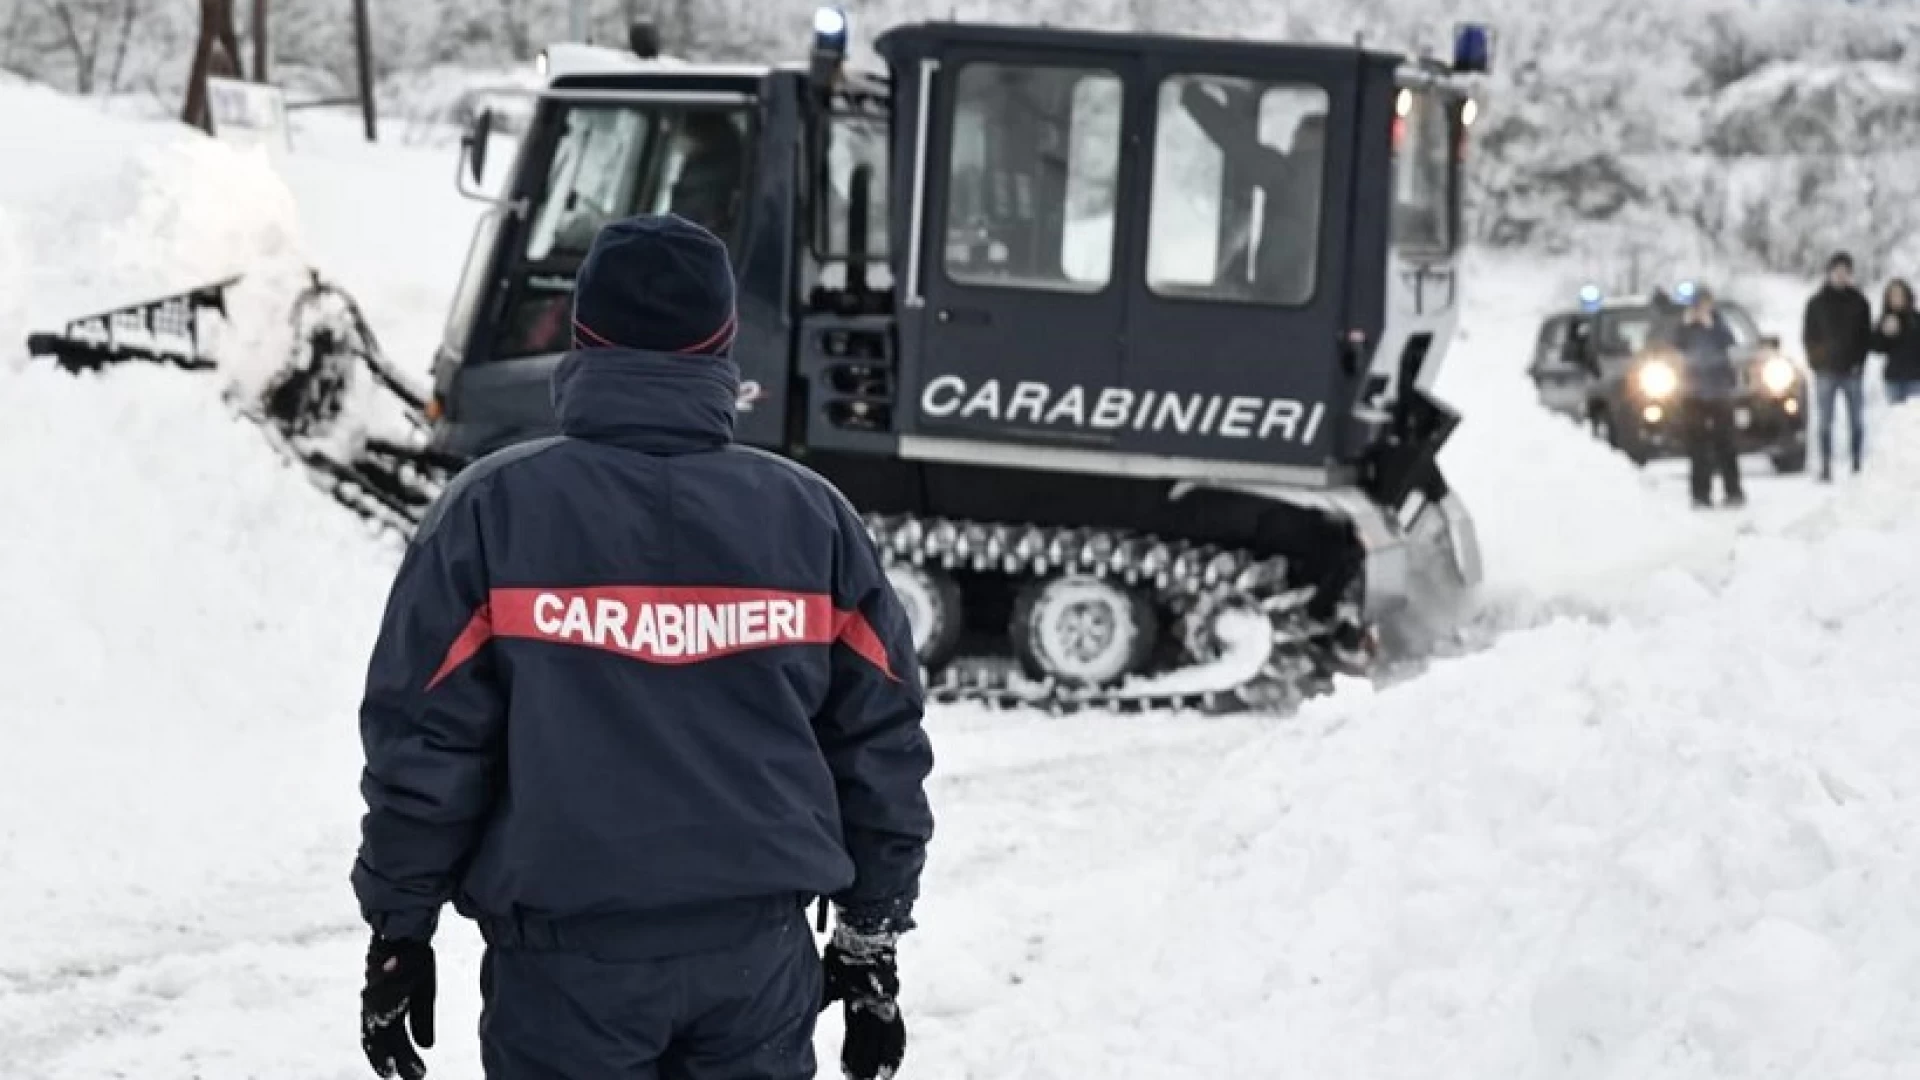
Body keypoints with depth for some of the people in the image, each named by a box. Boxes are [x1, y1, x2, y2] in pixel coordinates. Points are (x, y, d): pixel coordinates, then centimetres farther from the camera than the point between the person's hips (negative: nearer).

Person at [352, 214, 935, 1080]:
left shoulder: (496, 511, -6)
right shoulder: (810, 517, 3)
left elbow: (423, 741, -4)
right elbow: (880, 746, 7)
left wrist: (398, 928, 7)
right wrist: (870, 941, 17)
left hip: (566, 953, -3)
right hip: (760, 947, 3)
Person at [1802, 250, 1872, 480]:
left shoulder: (1859, 303, 7)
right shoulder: (1817, 303, 5)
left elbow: (1867, 337, 9)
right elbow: (1808, 336, 6)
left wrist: (1859, 362, -4)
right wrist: (1817, 360, -5)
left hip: (1852, 371, 1)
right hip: (1825, 371, -1)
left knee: (1857, 421, 0)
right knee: (1825, 422, -1)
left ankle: (1858, 464, 5)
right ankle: (1826, 466, 1)